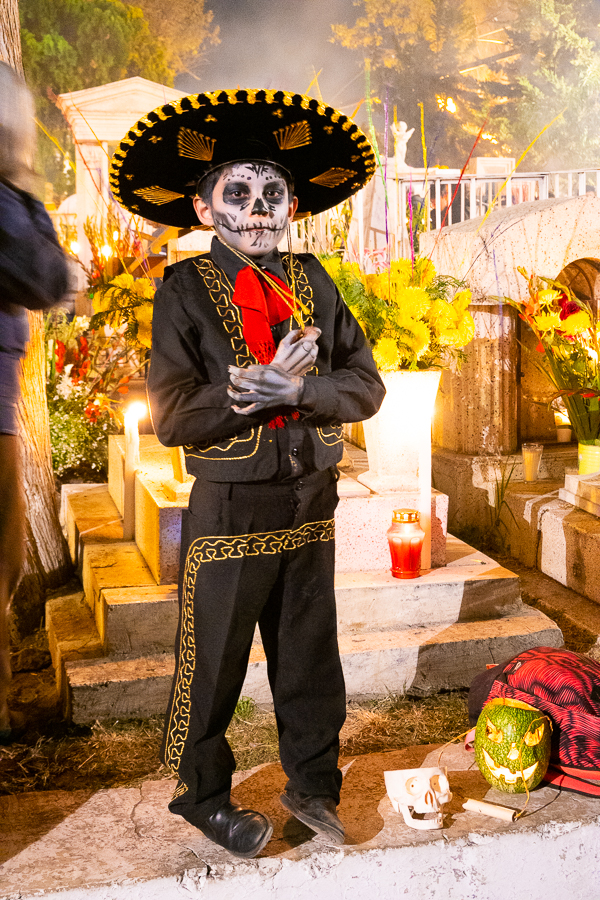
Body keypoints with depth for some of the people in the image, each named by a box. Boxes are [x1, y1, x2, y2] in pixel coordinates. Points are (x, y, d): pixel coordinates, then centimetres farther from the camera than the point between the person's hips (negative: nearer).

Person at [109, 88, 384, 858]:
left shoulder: (311, 282, 5)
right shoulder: (188, 289, -6)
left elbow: (365, 384, -1)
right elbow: (173, 417, -15)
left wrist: (296, 390, -17)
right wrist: (258, 390, -21)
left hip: (309, 502, 4)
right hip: (230, 510, -4)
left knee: (310, 656, 16)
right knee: (212, 665, 10)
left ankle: (312, 785, 37)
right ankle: (204, 796, 34)